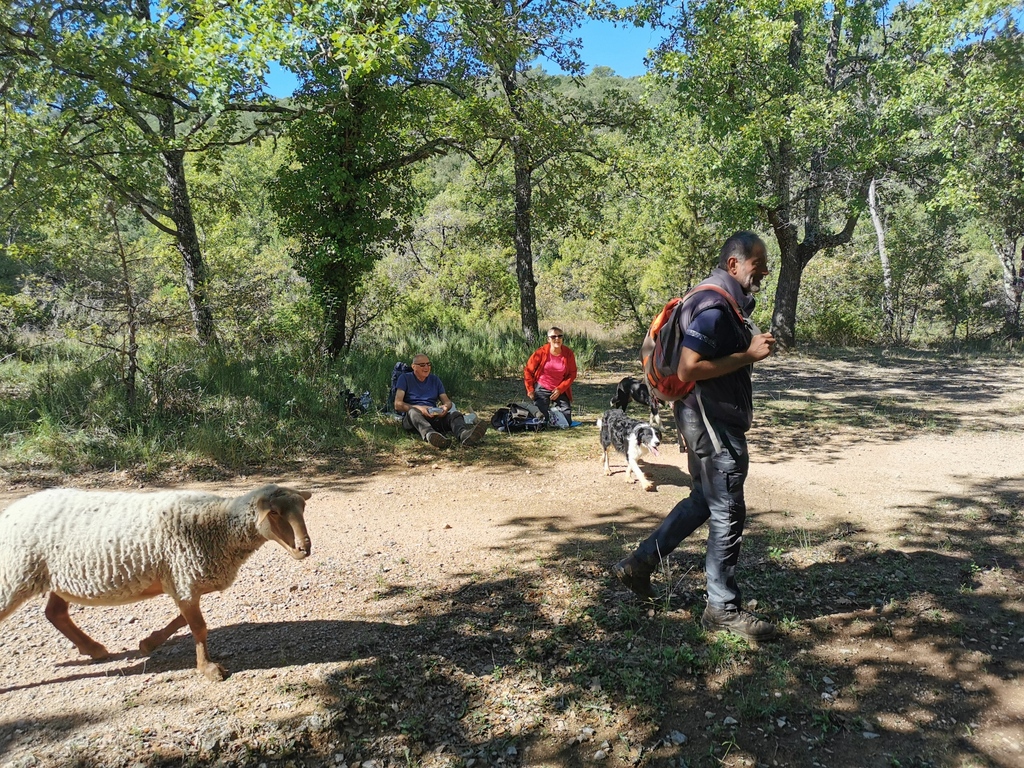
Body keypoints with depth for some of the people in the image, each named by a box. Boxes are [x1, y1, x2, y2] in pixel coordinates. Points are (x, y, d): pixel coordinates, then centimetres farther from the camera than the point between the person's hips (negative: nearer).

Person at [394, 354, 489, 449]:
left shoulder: (435, 380, 21)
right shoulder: (405, 378, 8)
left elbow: (447, 401, 15)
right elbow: (397, 405, -5)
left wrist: (446, 407, -12)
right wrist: (419, 408, -22)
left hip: (434, 416, 3)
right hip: (411, 419, -3)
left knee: (454, 414, -25)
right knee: (413, 412, -37)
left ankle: (464, 434, -62)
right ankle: (429, 434, -70)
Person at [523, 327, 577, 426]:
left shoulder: (568, 353, -7)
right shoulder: (541, 352, -13)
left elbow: (572, 374, -2)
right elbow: (528, 370, -4)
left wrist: (560, 389, -12)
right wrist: (530, 390, -6)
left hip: (560, 391, 2)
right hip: (541, 389, -2)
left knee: (567, 421, 0)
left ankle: (555, 408, 31)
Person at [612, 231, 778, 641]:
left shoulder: (727, 301, 14)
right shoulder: (714, 306, -20)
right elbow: (688, 369, -27)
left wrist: (754, 346, 11)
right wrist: (748, 355, -22)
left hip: (713, 420, 11)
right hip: (711, 421, -11)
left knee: (704, 500, 20)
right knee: (727, 512, -1)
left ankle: (639, 563, 27)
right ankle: (723, 608, 14)